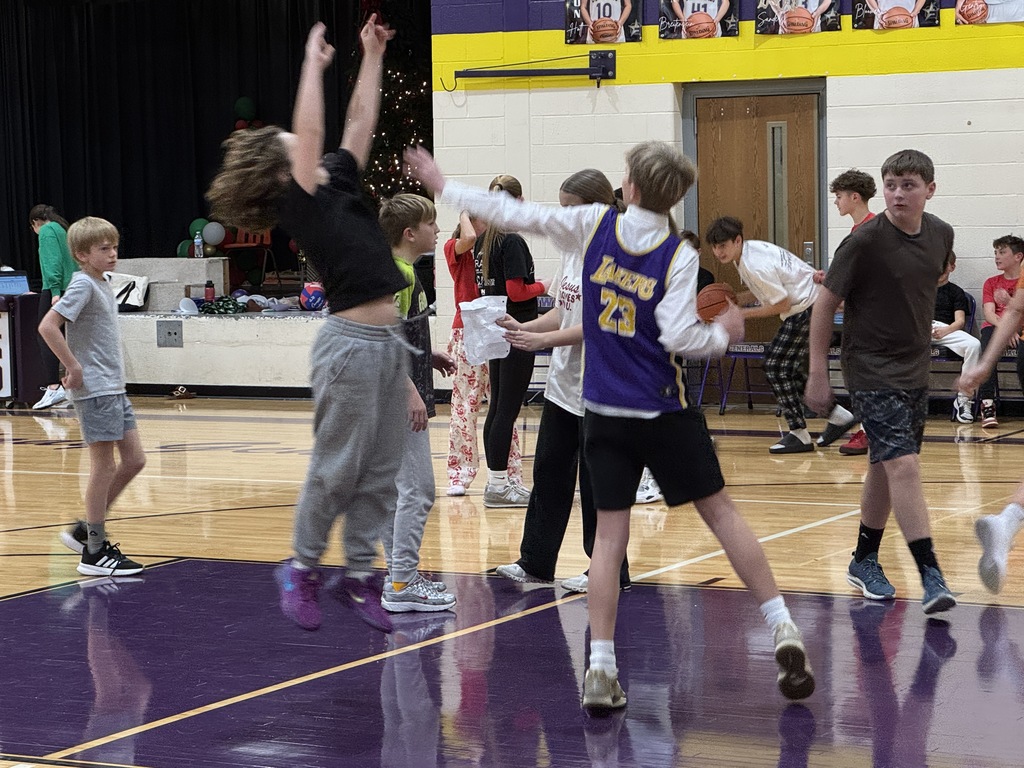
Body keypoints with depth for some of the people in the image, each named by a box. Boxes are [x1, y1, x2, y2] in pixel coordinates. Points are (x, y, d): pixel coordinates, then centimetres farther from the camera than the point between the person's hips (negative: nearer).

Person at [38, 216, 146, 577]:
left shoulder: (103, 284, 13)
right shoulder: (83, 285, -14)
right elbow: (48, 326, -24)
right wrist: (74, 368, -19)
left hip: (114, 388, 9)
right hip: (94, 389, -9)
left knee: (134, 460, 10)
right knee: (105, 467, -4)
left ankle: (85, 531, 19)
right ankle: (95, 551, 4)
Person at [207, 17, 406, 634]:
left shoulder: (338, 184, 14)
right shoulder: (297, 205, -7)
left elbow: (361, 125, 17)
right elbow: (311, 133, -18)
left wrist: (373, 55, 14)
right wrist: (314, 64, -10)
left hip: (388, 339, 8)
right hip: (351, 342, -8)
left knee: (382, 472, 9)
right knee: (337, 469, -1)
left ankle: (360, 576, 16)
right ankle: (303, 570, 15)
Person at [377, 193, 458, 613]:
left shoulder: (403, 272, 14)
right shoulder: (399, 276, -16)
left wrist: (431, 356, 15)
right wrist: (411, 393, -24)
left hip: (393, 401, 10)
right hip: (401, 400, -10)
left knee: (394, 489, 13)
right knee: (416, 490, -8)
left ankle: (400, 576, 19)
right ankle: (402, 585, -7)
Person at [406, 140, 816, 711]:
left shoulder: (594, 226, -2)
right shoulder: (679, 256, -9)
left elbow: (517, 214, 3)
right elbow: (681, 338, -15)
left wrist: (443, 185, 14)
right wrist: (724, 332, 6)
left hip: (606, 412, 2)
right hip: (667, 411, -2)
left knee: (610, 535, 4)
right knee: (721, 511, 8)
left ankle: (601, 669, -2)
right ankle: (783, 631, 7)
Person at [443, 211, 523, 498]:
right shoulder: (455, 248, 0)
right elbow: (468, 237, -23)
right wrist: (464, 212, -8)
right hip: (467, 332, -4)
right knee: (465, 404, -1)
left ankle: (511, 472, 9)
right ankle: (460, 474, 6)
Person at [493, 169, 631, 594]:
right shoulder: (573, 250, 11)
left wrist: (544, 340, -22)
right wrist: (525, 328, 3)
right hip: (563, 383, 8)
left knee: (596, 479, 0)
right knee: (549, 470, 12)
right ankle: (535, 562, 20)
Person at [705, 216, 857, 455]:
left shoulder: (757, 266, -26)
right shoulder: (749, 251, 4)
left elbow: (782, 304, -20)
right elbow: (763, 291, 16)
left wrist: (741, 314, -16)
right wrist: (734, 302, 2)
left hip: (807, 307, -10)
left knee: (775, 365, -8)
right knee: (787, 367, 15)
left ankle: (799, 434, -3)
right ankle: (838, 415, 21)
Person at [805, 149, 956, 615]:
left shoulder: (941, 235, 1)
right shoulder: (865, 241, -17)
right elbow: (825, 303, -10)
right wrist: (818, 374, -11)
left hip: (914, 369, 7)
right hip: (872, 370, -7)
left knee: (886, 466, 16)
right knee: (903, 465, -15)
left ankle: (864, 560, 31)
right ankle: (930, 574, -16)